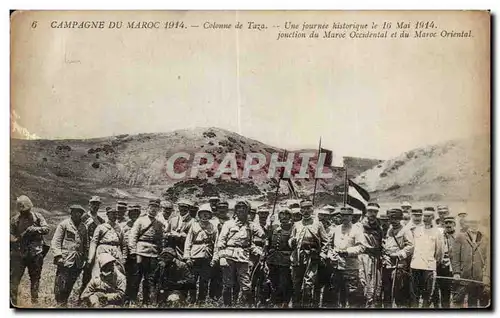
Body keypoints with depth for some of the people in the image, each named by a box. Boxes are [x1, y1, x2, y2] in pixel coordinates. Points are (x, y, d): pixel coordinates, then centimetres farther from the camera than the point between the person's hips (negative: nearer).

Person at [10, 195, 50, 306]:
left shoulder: (38, 217, 3)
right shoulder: (15, 220, 4)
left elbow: (46, 229, -6)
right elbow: (11, 236, 3)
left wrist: (35, 229, -21)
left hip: (36, 253, 1)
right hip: (19, 253, 0)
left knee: (35, 278, 9)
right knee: (14, 278, -5)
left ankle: (35, 301, 19)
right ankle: (13, 301, 2)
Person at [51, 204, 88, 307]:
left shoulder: (83, 227, 15)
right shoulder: (64, 224, 0)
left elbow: (86, 244, 20)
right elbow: (56, 241, -4)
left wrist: (85, 258, 14)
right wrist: (58, 255, -13)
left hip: (78, 261, 5)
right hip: (65, 259, -5)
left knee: (70, 284, 8)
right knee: (61, 283, -5)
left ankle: (65, 303, 19)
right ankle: (59, 304, 6)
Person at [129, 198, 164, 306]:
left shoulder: (159, 224, 16)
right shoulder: (140, 220, 4)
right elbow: (133, 236, -3)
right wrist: (133, 251, -13)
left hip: (154, 254, 4)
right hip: (141, 252, -3)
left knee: (151, 279, 4)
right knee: (136, 277, -1)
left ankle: (151, 302, 8)